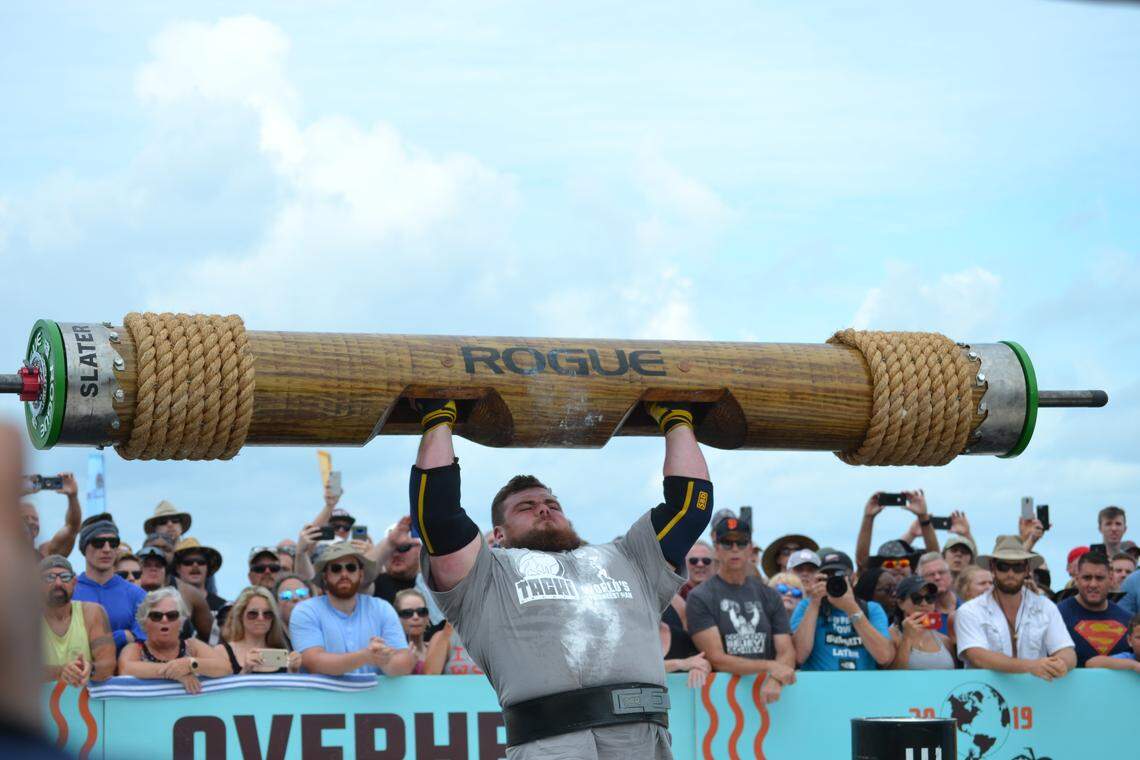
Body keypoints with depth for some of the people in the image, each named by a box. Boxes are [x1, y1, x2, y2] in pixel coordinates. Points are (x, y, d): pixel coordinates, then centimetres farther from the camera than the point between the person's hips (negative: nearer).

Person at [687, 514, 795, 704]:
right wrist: (769, 666, -10)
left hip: (765, 691, 3)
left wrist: (775, 681, -14)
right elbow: (717, 659, -4)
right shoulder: (699, 598, 3)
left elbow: (786, 652, 7)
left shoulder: (769, 596, 15)